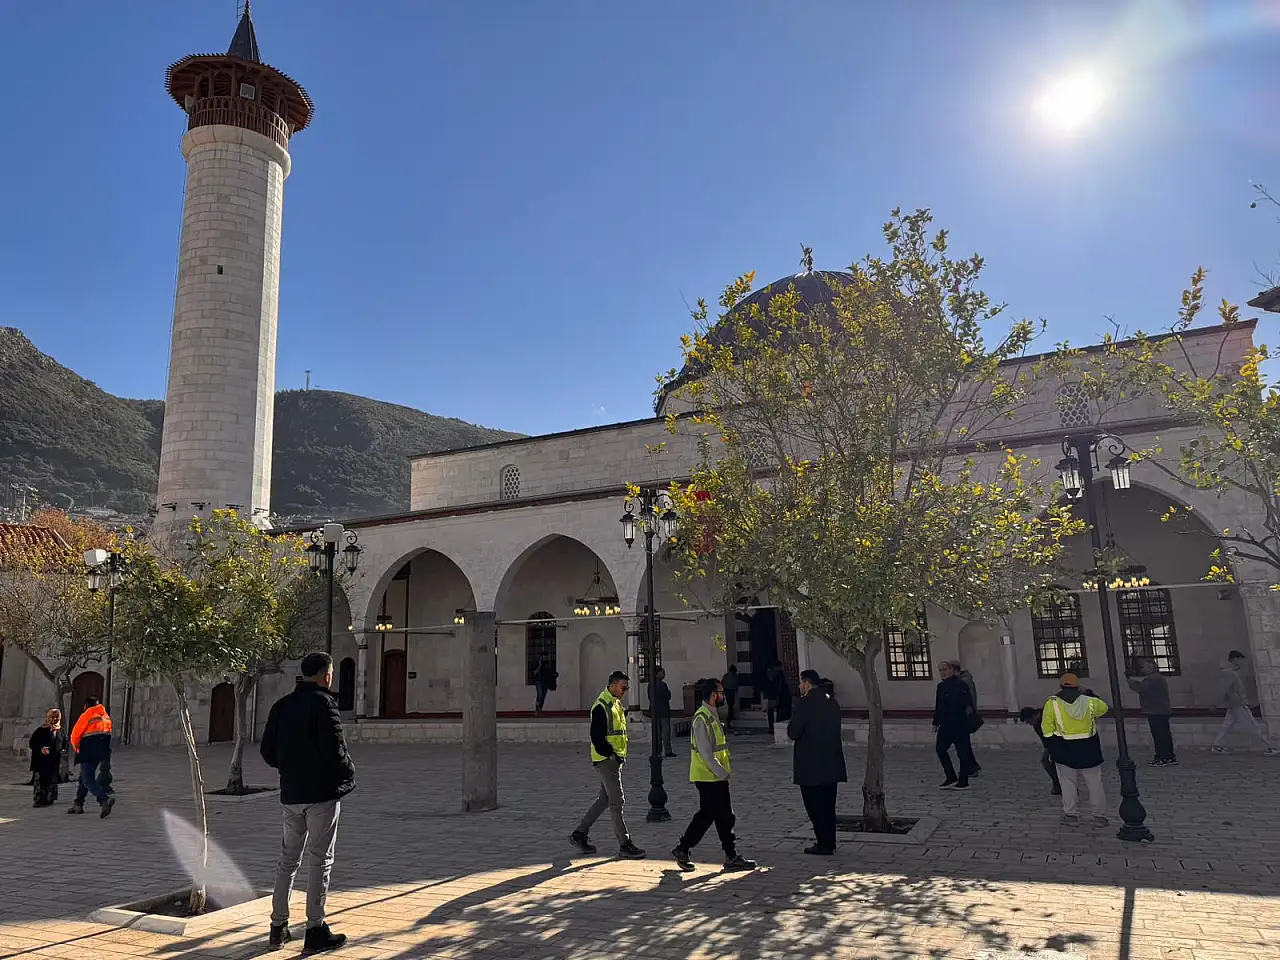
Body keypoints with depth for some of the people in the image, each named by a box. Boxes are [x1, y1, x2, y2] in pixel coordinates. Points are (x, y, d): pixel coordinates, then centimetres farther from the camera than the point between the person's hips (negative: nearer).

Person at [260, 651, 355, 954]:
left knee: (288, 858, 17)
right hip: (322, 792, -7)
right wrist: (349, 772, -3)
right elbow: (334, 748, -20)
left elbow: (268, 750, 11)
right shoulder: (323, 703, -15)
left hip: (290, 793, 7)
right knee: (320, 860, 1)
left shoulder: (281, 705, 8)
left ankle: (278, 928, 22)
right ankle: (315, 930, 4)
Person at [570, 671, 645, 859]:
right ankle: (624, 845, 0)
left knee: (604, 799, 15)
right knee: (617, 802, -5)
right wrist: (612, 754, -19)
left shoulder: (617, 704, 14)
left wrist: (620, 755, 14)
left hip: (615, 759, 10)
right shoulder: (601, 706, -16)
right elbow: (596, 737, -20)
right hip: (606, 759, -10)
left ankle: (579, 834, 24)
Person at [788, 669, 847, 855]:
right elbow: (835, 729, 13)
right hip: (832, 764, 7)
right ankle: (829, 842, 23)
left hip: (810, 765, -7)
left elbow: (793, 733, -17)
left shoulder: (803, 704, -16)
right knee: (828, 805, 16)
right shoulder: (832, 702, 7)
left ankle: (824, 844, 5)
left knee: (815, 806, 2)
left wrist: (791, 725, 2)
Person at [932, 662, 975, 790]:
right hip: (945, 724, 8)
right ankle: (951, 778, 16)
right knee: (940, 748, 5)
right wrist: (935, 723, 20)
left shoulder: (960, 684, -9)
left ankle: (963, 782, 11)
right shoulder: (941, 686, 13)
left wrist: (969, 708, -35)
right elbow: (938, 706, 19)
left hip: (959, 723, -8)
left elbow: (967, 702, -15)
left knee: (962, 751, 1)